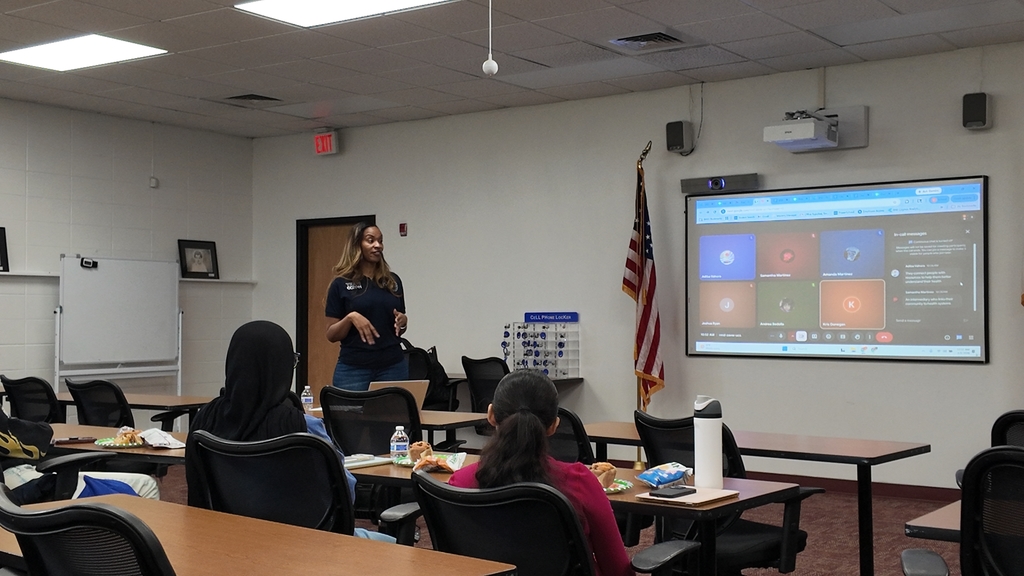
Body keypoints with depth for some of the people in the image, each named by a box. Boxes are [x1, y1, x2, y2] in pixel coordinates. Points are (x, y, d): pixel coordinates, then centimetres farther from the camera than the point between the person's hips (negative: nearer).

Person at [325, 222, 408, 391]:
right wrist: (350, 317, -19)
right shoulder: (341, 284, -1)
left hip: (393, 367, 3)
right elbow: (331, 335, -2)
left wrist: (403, 321, -5)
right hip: (353, 369, -3)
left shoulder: (393, 281, 9)